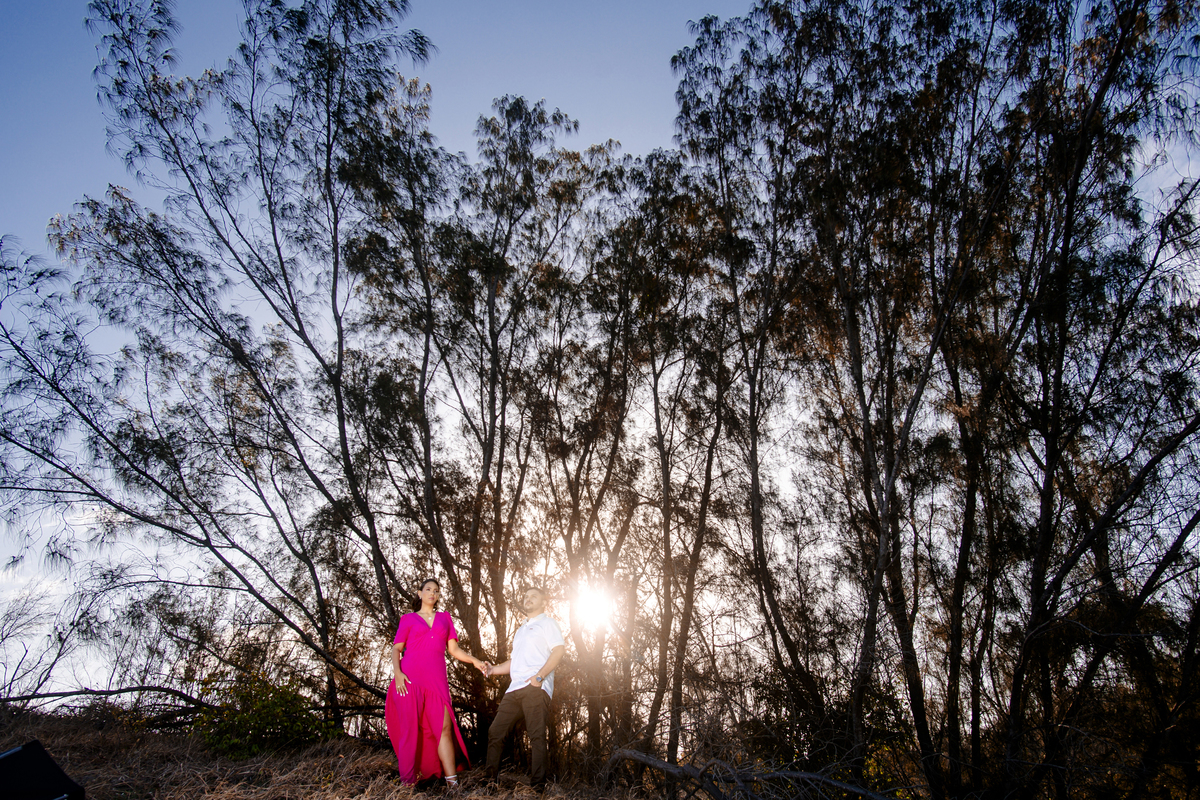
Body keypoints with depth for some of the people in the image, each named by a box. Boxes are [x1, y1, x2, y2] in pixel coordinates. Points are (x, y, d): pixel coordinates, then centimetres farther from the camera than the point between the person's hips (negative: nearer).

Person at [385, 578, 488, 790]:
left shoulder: (444, 618, 19)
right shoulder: (408, 619, 13)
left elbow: (453, 649, 15)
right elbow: (396, 648, 7)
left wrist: (475, 661, 2)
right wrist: (397, 672, -10)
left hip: (436, 679, 2)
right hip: (410, 679, -1)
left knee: (444, 727, -8)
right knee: (411, 729, -1)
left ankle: (452, 782, -10)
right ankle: (410, 779, 10)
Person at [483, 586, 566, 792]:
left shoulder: (547, 623, 8)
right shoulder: (521, 630, 31)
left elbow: (559, 650, -7)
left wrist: (540, 675, -16)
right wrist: (492, 670, 15)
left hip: (535, 688, -7)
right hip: (515, 689, 7)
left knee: (536, 736, -10)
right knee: (495, 732, 2)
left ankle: (537, 785, -7)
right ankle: (490, 779, 11)